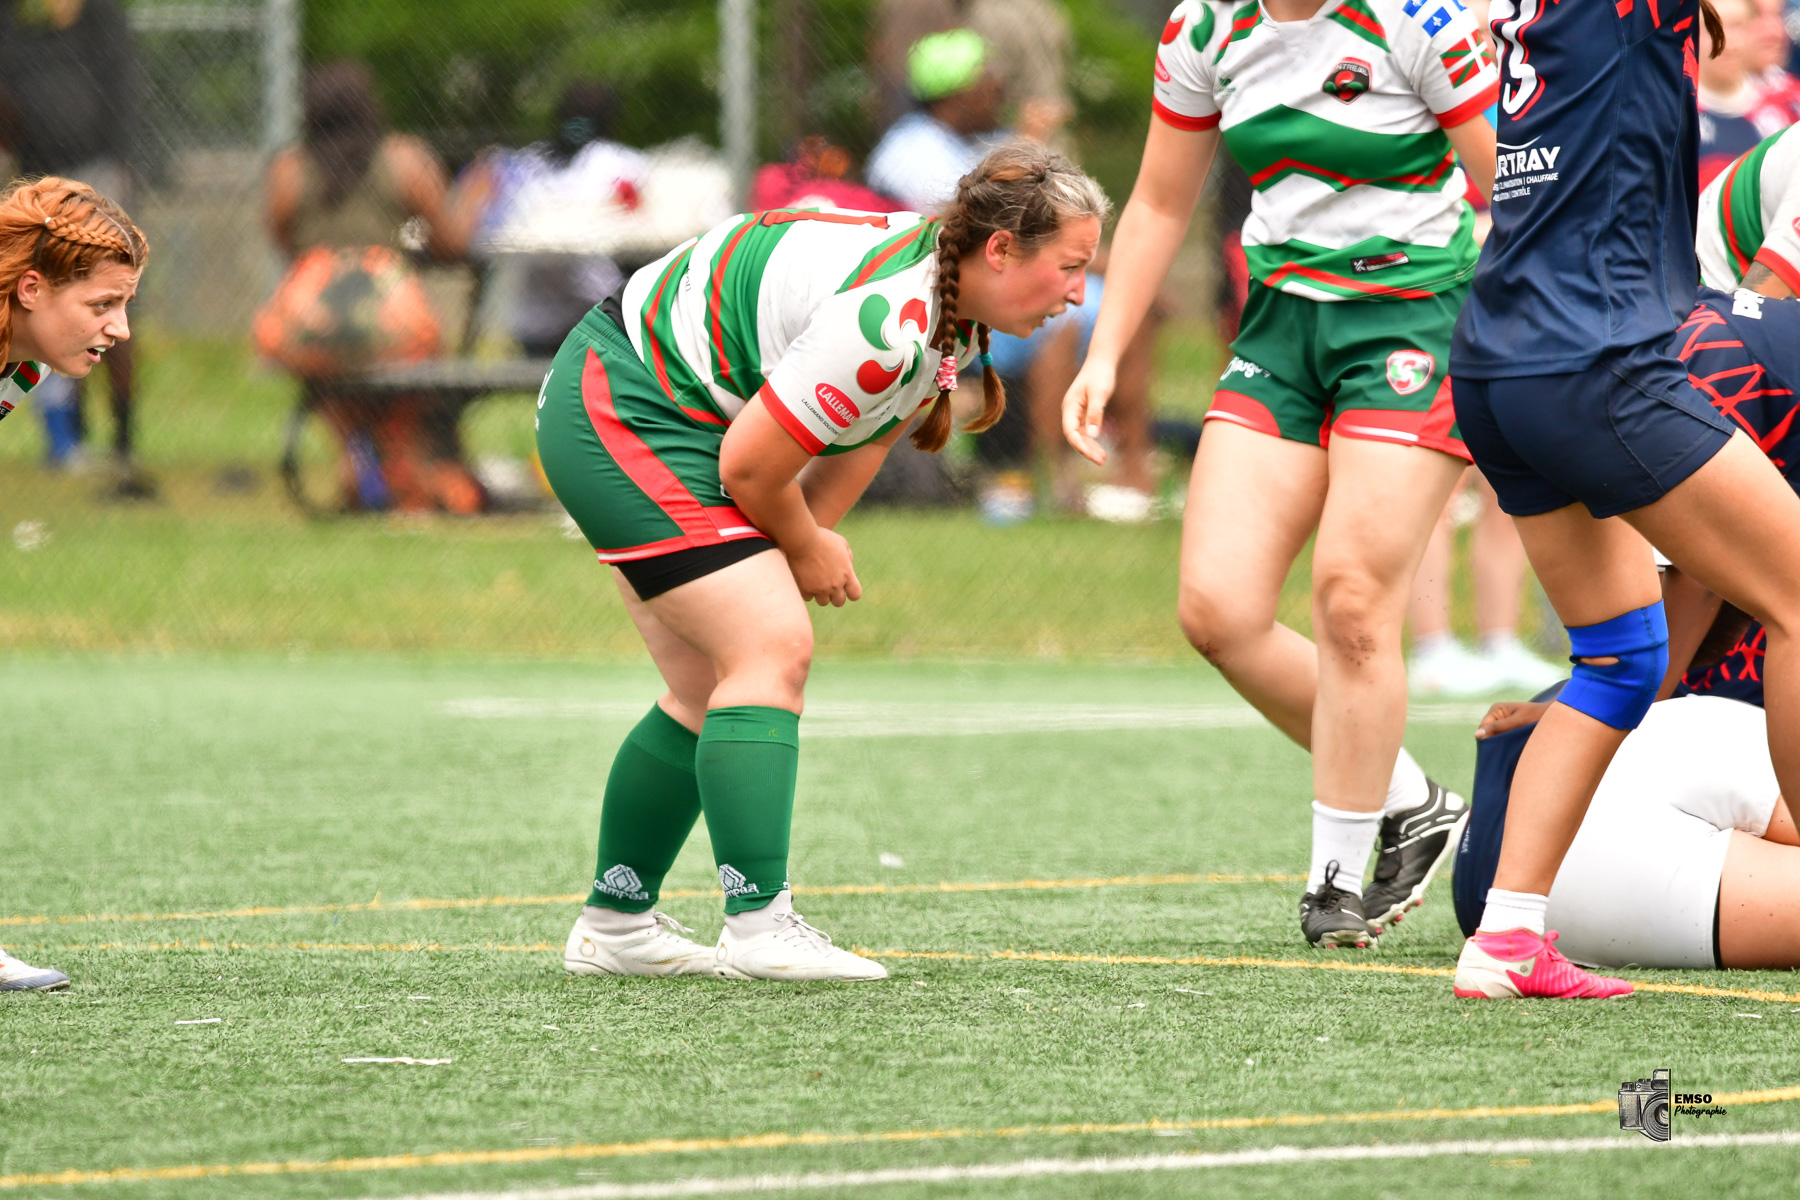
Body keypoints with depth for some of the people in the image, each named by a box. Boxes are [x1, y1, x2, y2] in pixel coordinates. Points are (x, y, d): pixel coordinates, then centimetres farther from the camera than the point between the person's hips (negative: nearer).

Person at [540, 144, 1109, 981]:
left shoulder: (944, 283, 0)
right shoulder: (887, 322, -31)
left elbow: (860, 438, 8)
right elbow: (748, 466, -25)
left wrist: (810, 544, -6)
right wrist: (807, 551, -7)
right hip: (623, 416, -11)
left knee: (710, 691, 12)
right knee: (771, 649, -18)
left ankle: (612, 927, 21)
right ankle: (758, 925, -21)